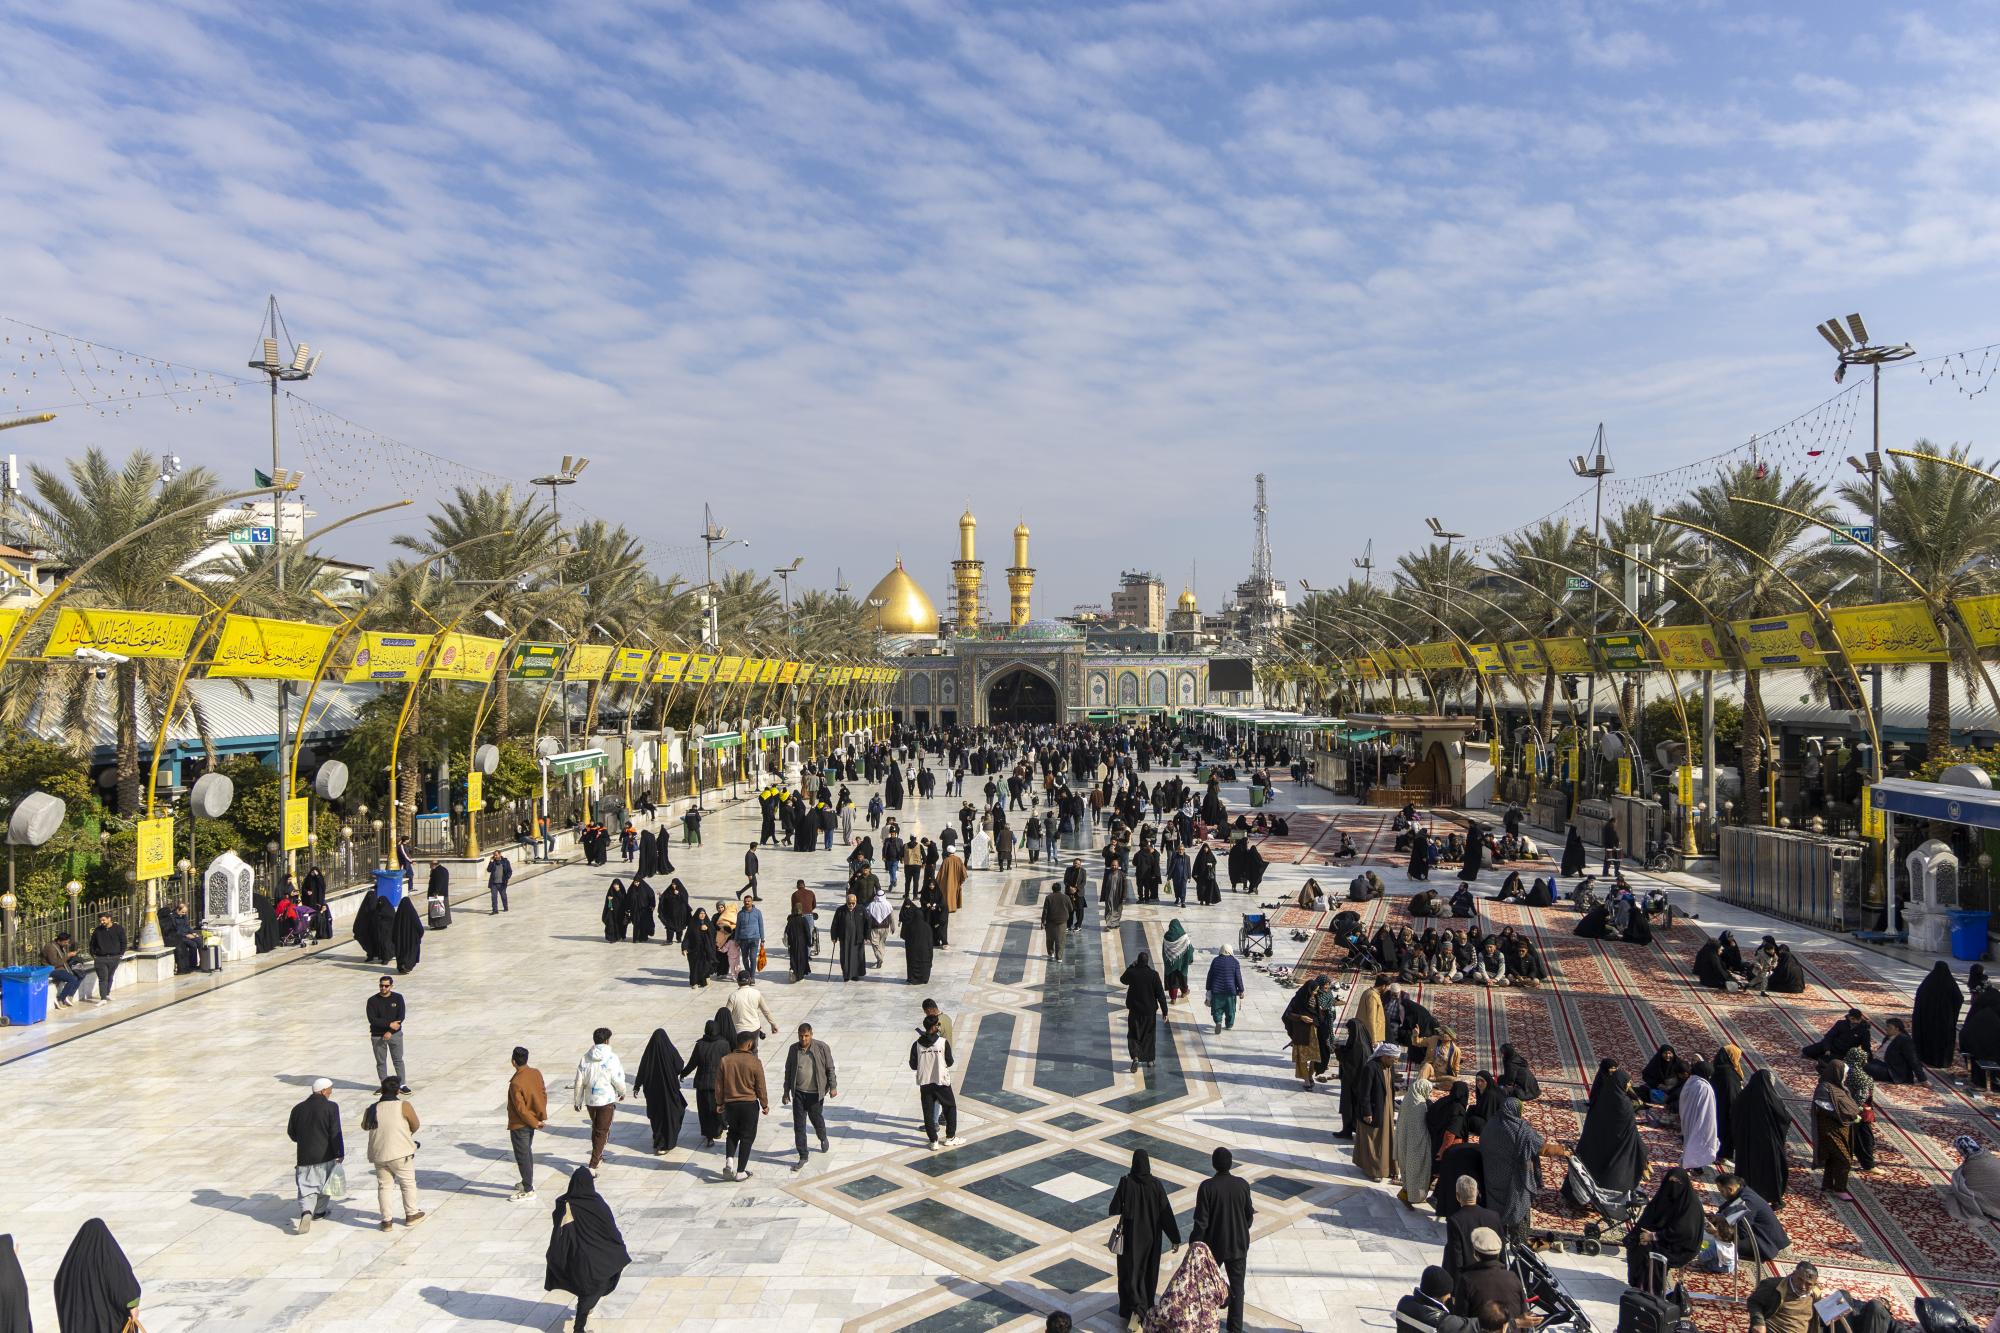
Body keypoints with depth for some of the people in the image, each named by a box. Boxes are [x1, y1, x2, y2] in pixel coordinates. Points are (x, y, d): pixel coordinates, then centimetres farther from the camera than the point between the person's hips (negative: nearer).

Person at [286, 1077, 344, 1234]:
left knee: (307, 1188, 6)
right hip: (325, 1155, -2)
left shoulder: (298, 1108, 2)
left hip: (304, 1156, 2)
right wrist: (339, 1154, -5)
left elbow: (291, 1132, 12)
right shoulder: (331, 1107, -12)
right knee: (324, 1184, 19)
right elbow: (335, 1133, -14)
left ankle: (306, 1212, -18)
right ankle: (319, 1211, 31)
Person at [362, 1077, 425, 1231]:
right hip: (400, 1153, -3)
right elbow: (416, 1125, -2)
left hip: (378, 1155, 3)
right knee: (408, 1183, 13)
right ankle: (411, 1215, 22)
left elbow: (364, 1126, 18)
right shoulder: (404, 1106, -11)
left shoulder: (371, 1110, 0)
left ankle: (386, 1220, 14)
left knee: (384, 1186, 14)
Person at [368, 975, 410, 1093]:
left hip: (395, 1034, 0)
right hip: (377, 1036, 0)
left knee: (398, 1060, 4)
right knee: (381, 1062, 7)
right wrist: (389, 1024, -18)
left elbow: (401, 1017, -6)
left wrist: (390, 1032, -14)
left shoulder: (398, 998, -3)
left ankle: (402, 1084, 11)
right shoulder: (372, 1000, -6)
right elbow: (372, 1019, -12)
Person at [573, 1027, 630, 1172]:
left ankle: (598, 1158, 39)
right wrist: (623, 1092, 9)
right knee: (602, 1132, 1)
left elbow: (579, 1081, 2)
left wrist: (577, 1100, 13)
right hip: (607, 1100, -5)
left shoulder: (585, 1058, 0)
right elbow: (618, 1080, -11)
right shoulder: (611, 1057, -13)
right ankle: (593, 1166, -8)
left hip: (590, 1100, 5)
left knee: (595, 1129, 23)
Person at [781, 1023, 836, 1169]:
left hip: (815, 1093, -2)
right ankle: (802, 1158, 8)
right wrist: (786, 1092, 10)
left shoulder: (822, 1048, -7)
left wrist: (833, 1087, -4)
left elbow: (830, 1069, 0)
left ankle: (823, 1139, 45)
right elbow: (788, 1071, 10)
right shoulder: (793, 1049, 2)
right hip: (798, 1093, 2)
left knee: (817, 1119, 12)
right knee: (798, 1125, 0)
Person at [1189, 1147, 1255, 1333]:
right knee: (1237, 1286, 12)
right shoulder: (1242, 1185, -11)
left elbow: (1201, 1220, -17)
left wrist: (1195, 1242, -6)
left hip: (1213, 1244, -1)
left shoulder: (1207, 1186, -20)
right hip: (1238, 1244, 2)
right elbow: (1249, 1215, 0)